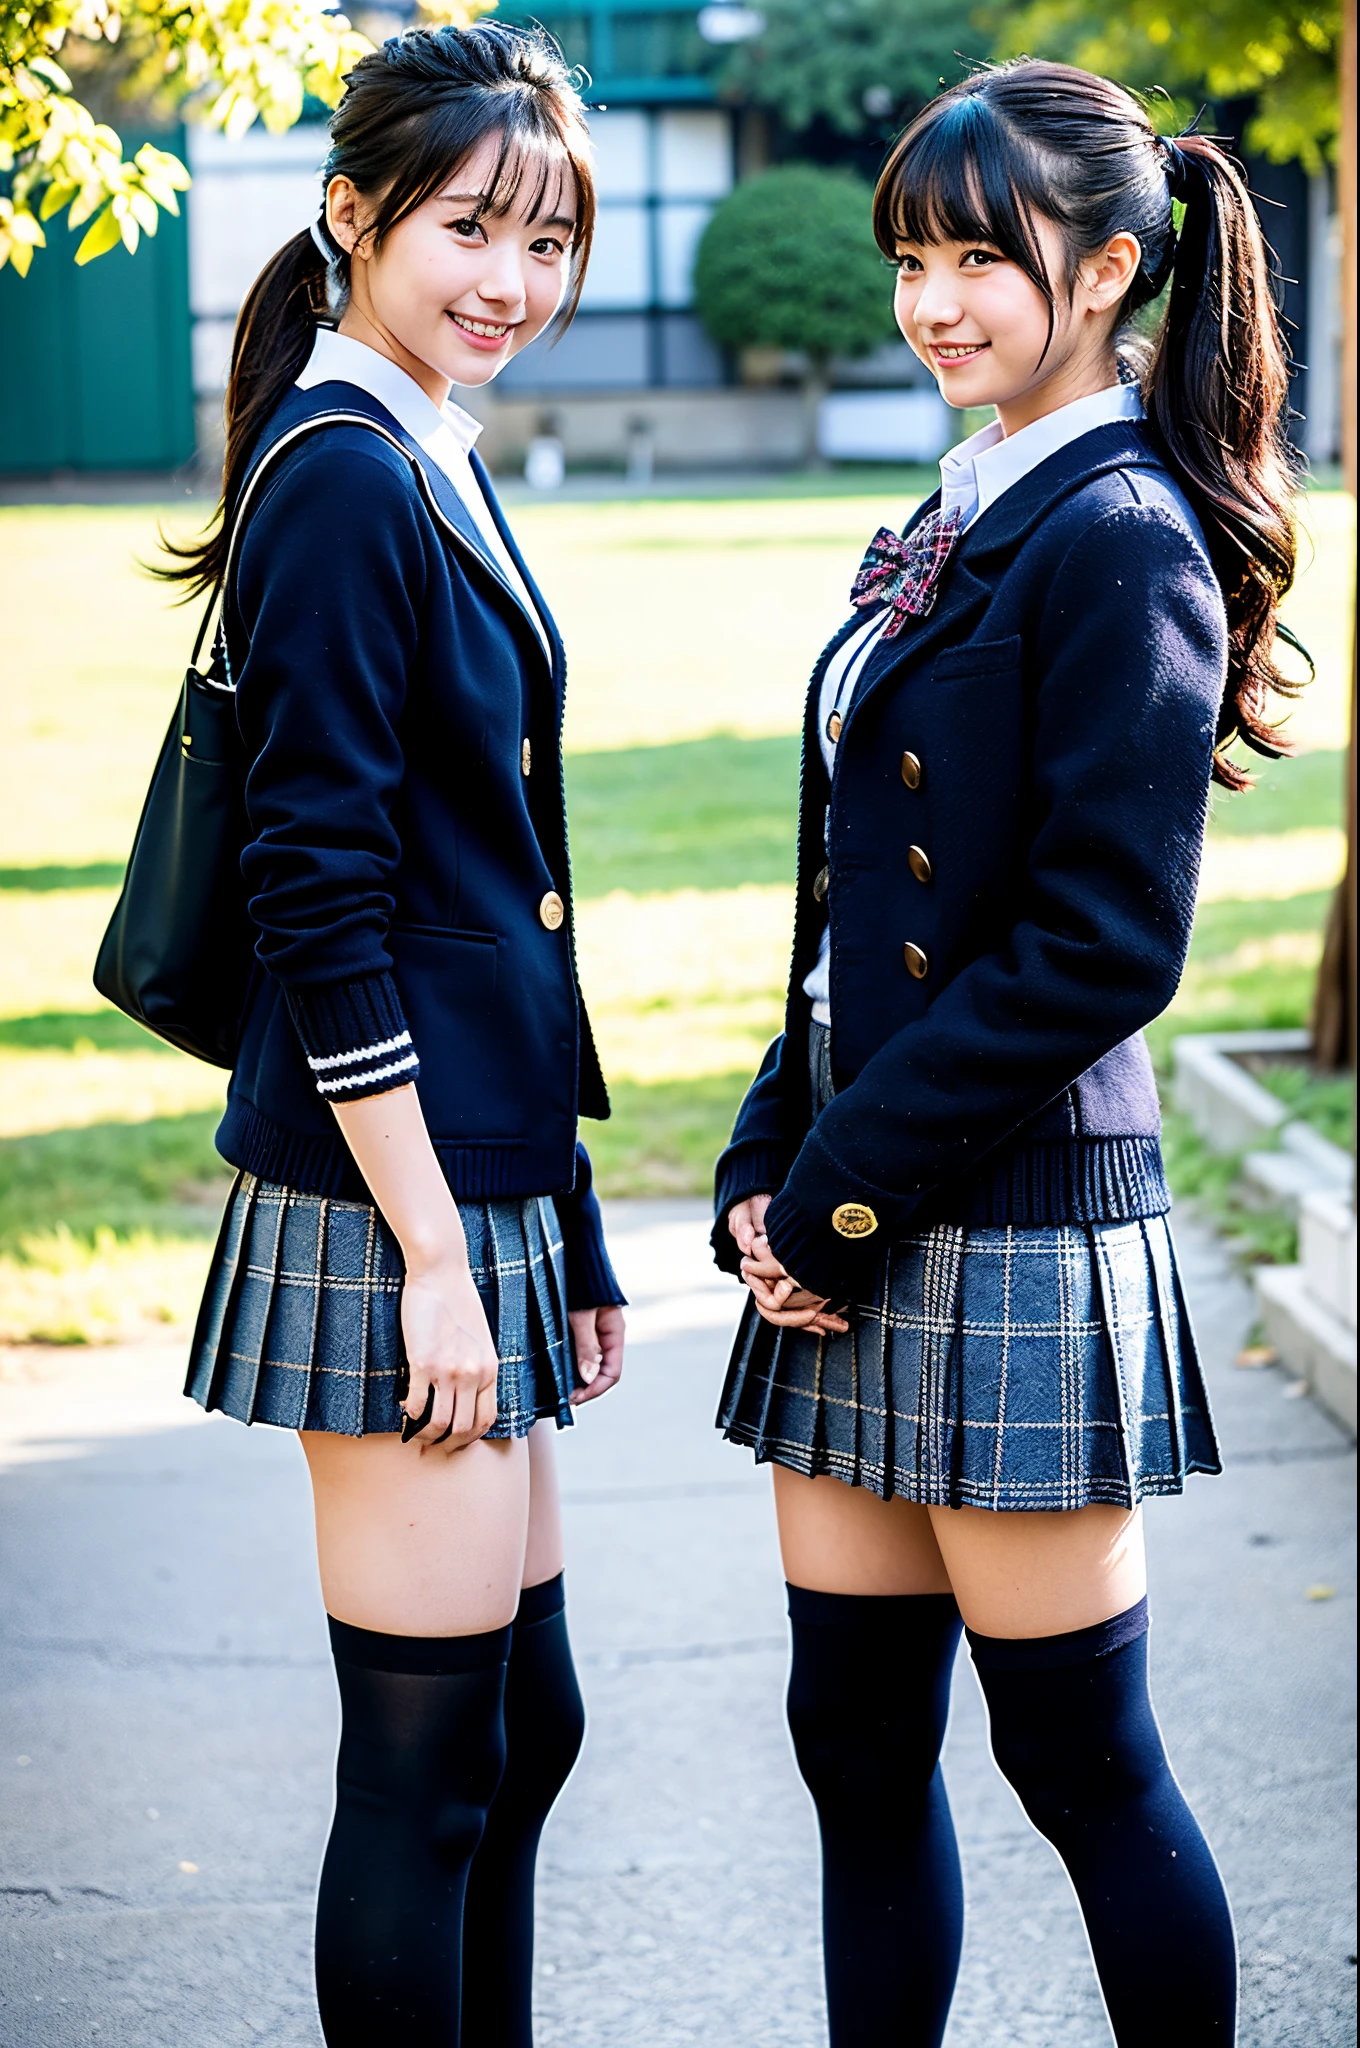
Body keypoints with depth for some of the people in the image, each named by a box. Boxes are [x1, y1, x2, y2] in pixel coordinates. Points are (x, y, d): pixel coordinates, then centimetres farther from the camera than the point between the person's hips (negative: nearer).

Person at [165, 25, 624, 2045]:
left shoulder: (433, 466, 14)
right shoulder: (344, 477, -14)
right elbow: (321, 907, -19)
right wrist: (433, 1251, -19)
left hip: (478, 1186, 10)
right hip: (394, 1199, -10)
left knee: (520, 1723, 16)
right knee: (429, 1757, -1)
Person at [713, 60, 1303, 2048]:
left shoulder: (1124, 538, -12)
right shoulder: (962, 523, 14)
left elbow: (1101, 948, -18)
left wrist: (842, 1192, -15)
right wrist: (770, 1169, 6)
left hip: (1015, 1234, -8)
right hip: (862, 1232, 8)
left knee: (1080, 1756, 3)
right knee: (856, 1742, 12)